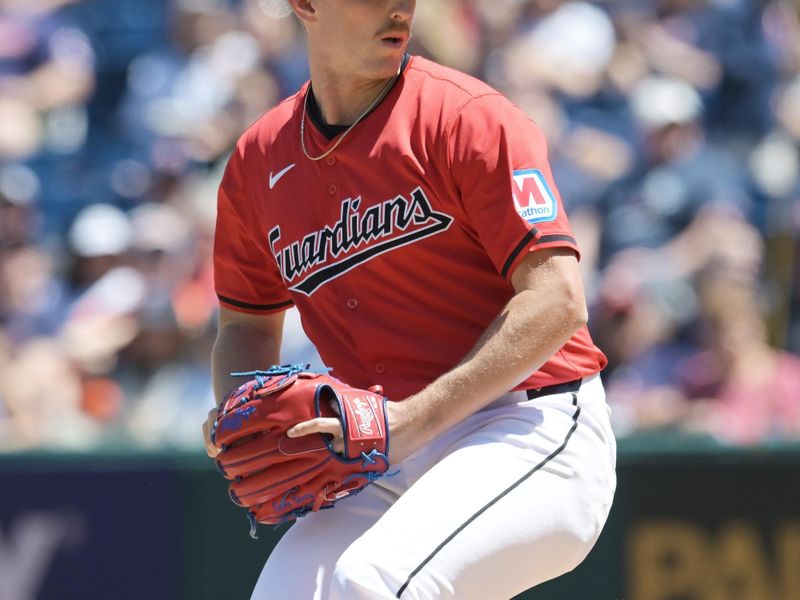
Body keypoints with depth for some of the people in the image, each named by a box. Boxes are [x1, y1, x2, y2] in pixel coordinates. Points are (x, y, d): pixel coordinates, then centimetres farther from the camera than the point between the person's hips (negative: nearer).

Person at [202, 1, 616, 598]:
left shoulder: (466, 116, -8)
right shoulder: (258, 159, 10)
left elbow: (557, 302, -15)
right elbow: (248, 324, 25)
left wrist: (413, 421, -21)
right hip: (387, 470, 6)